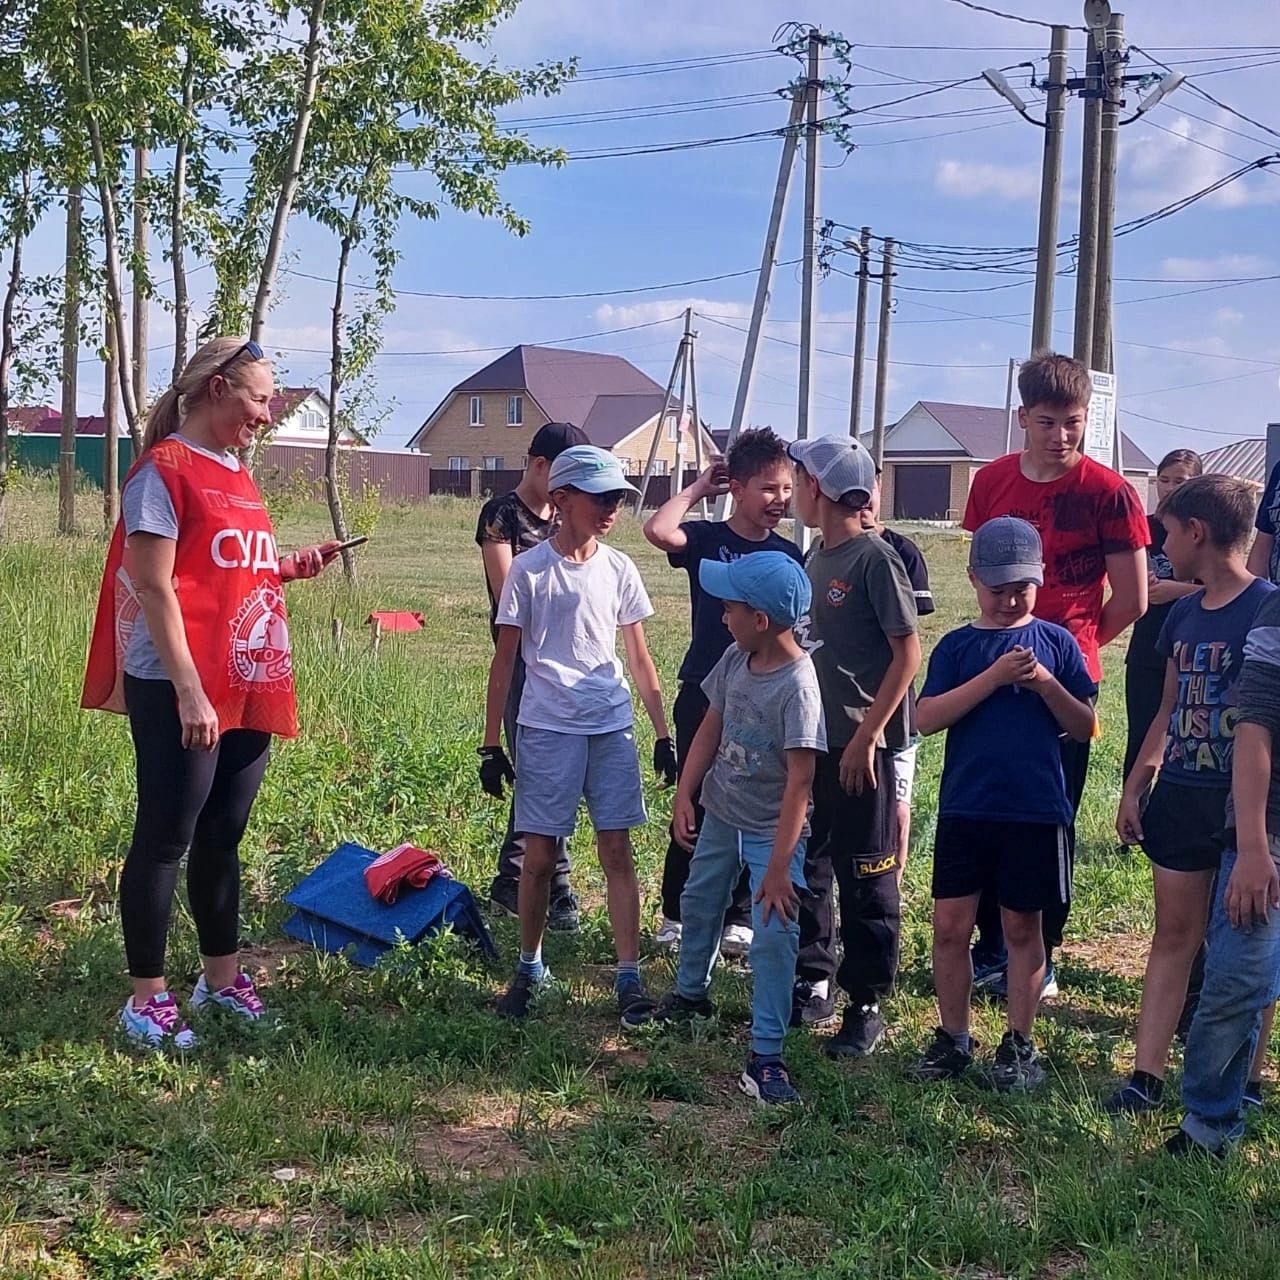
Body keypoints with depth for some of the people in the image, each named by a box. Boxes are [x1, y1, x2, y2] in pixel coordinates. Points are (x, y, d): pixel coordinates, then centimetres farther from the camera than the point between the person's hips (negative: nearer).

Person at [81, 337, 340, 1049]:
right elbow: (154, 588, -16)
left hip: (249, 689, 8)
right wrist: (189, 692, -20)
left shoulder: (236, 474, 15)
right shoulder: (165, 469, -10)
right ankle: (147, 998, 9)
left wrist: (290, 569, 5)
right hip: (182, 692, -8)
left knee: (223, 836, 15)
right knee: (166, 838, 0)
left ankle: (221, 978, 26)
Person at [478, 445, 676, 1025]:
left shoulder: (619, 569, 6)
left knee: (617, 851, 1)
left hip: (612, 727, 2)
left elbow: (640, 660, 12)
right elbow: (504, 662, 0)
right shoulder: (529, 570, -3)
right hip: (546, 730, -2)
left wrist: (663, 735, 9)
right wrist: (491, 744, -1)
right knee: (540, 854, 4)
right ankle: (530, 967, 22)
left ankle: (629, 977, 5)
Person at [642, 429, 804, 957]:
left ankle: (739, 918, 19)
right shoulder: (706, 539, -4)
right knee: (696, 808, 6)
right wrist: (697, 489, -10)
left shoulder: (789, 555, 5)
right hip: (705, 696, -2)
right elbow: (657, 529, -25)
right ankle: (677, 914, 20)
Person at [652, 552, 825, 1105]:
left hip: (772, 830, -8)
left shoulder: (798, 685, -28)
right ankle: (690, 993, 49)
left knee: (773, 936, -12)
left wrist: (778, 866, -30)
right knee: (698, 903, 24)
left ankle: (765, 1057, -3)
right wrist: (685, 794, 0)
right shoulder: (735, 659, -6)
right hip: (719, 814, 8)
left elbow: (799, 780, -29)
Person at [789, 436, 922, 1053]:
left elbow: (908, 654, -15)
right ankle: (812, 982, 27)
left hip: (858, 747, -8)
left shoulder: (874, 558, -13)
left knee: (866, 880, 2)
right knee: (804, 868, 14)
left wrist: (866, 736, -17)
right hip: (809, 739, 8)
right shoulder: (817, 557, 11)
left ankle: (866, 1003, 12)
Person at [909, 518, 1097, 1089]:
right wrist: (994, 676, -18)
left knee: (1022, 926, 8)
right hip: (964, 808, 1)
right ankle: (952, 1038, 17)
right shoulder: (957, 646, 4)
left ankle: (1019, 1045, 19)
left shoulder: (1056, 643, 4)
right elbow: (926, 717, -10)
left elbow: (1085, 727, 2)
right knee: (950, 925, 2)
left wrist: (1046, 684, -15)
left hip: (1035, 810, -1)